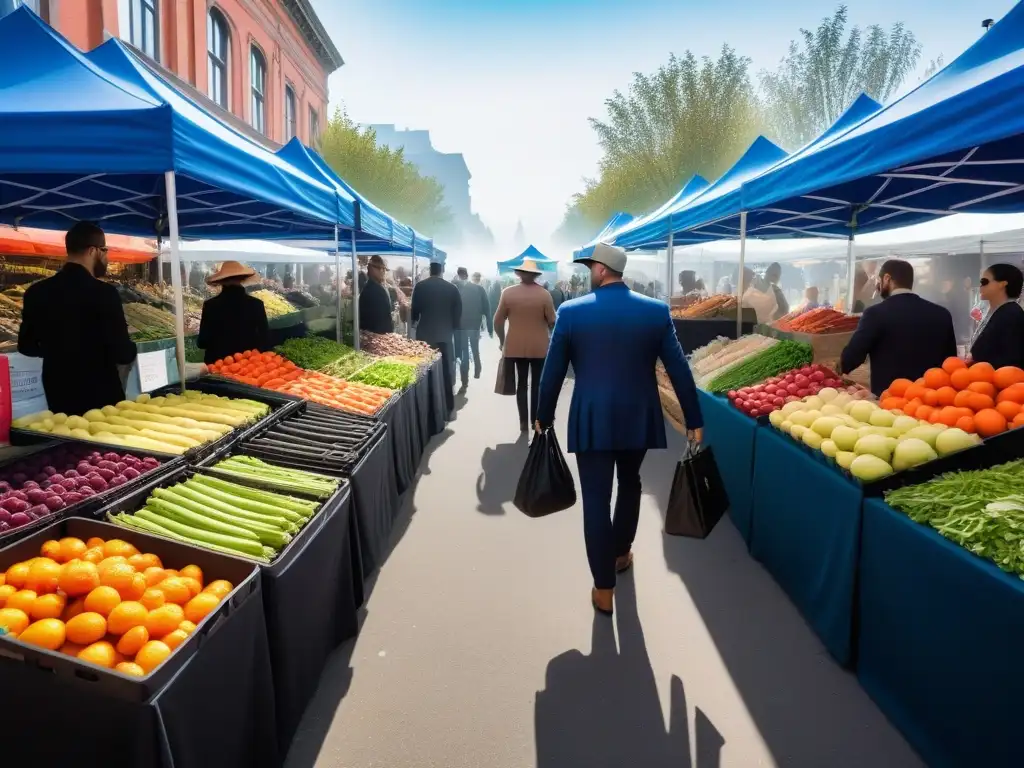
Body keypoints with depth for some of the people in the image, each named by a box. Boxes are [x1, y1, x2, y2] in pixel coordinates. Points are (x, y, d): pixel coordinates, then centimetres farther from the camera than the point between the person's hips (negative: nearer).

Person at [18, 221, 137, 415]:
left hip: (59, 396, 5)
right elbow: (123, 353, -18)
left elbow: (26, 345, 10)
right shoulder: (104, 292, -17)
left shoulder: (37, 291, 0)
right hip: (100, 395, -5)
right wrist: (131, 349, 3)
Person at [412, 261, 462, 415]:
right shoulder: (452, 288, -3)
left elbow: (414, 309, 1)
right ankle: (447, 408, 7)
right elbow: (458, 312, 0)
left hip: (424, 335, 0)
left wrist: (415, 321, 22)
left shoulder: (420, 286, -4)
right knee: (445, 372, 6)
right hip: (445, 335, 1)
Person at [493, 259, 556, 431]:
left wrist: (502, 340, 12)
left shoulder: (508, 292, -6)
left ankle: (524, 422, 7)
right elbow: (552, 321, -6)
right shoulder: (544, 294, -10)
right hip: (540, 347, -1)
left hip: (516, 346, 1)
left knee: (521, 384, 9)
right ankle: (536, 420, 12)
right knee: (537, 384, 10)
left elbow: (497, 321, -2)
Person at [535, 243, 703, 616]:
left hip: (591, 420, -2)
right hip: (639, 418, 3)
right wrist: (694, 420, 5)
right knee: (629, 484, 25)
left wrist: (544, 416, 12)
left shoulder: (571, 312, -7)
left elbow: (552, 371, -2)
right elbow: (679, 369, -3)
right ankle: (621, 553, 42)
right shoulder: (657, 310, -3)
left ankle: (604, 589, 7)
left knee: (596, 498, 3)